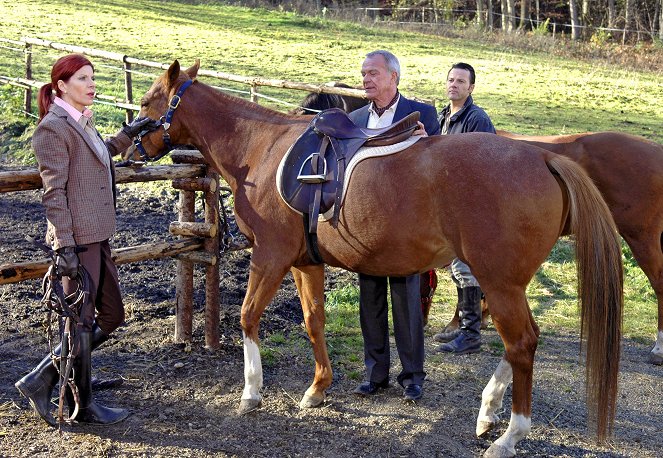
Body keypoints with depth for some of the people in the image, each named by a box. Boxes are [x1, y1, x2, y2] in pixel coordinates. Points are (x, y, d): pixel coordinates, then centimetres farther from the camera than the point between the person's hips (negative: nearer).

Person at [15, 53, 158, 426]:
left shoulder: (83, 122, 14)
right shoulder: (54, 128, -13)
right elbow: (54, 192, -18)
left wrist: (128, 134, 26)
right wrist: (64, 246, -22)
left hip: (99, 236, 10)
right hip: (78, 240, -10)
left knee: (111, 317, 15)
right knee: (81, 323, 3)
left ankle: (41, 381, 21)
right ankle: (83, 407, 18)